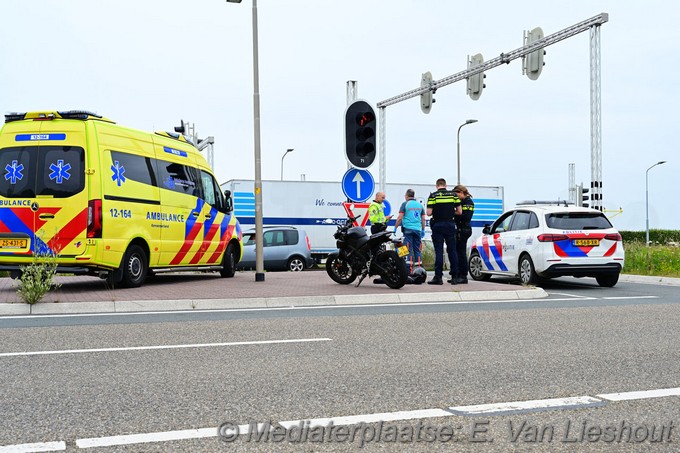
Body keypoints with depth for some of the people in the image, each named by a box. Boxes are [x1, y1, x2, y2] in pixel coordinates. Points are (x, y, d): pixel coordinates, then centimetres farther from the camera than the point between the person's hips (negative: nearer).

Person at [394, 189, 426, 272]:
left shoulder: (405, 204, -2)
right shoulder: (420, 205, 12)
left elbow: (400, 217, -7)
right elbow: (423, 219, 12)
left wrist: (395, 227, 1)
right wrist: (423, 230, 19)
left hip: (408, 229, -4)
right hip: (418, 229, 4)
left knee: (409, 250, -5)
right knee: (417, 250, 7)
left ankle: (409, 271, -10)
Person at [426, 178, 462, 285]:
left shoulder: (433, 196, -4)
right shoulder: (453, 195, 3)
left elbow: (429, 213, -10)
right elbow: (459, 212, 2)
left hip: (438, 225, -2)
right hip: (450, 225, 2)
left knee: (439, 251, 0)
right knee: (452, 251, 7)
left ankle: (438, 277, -2)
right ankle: (454, 277, 8)